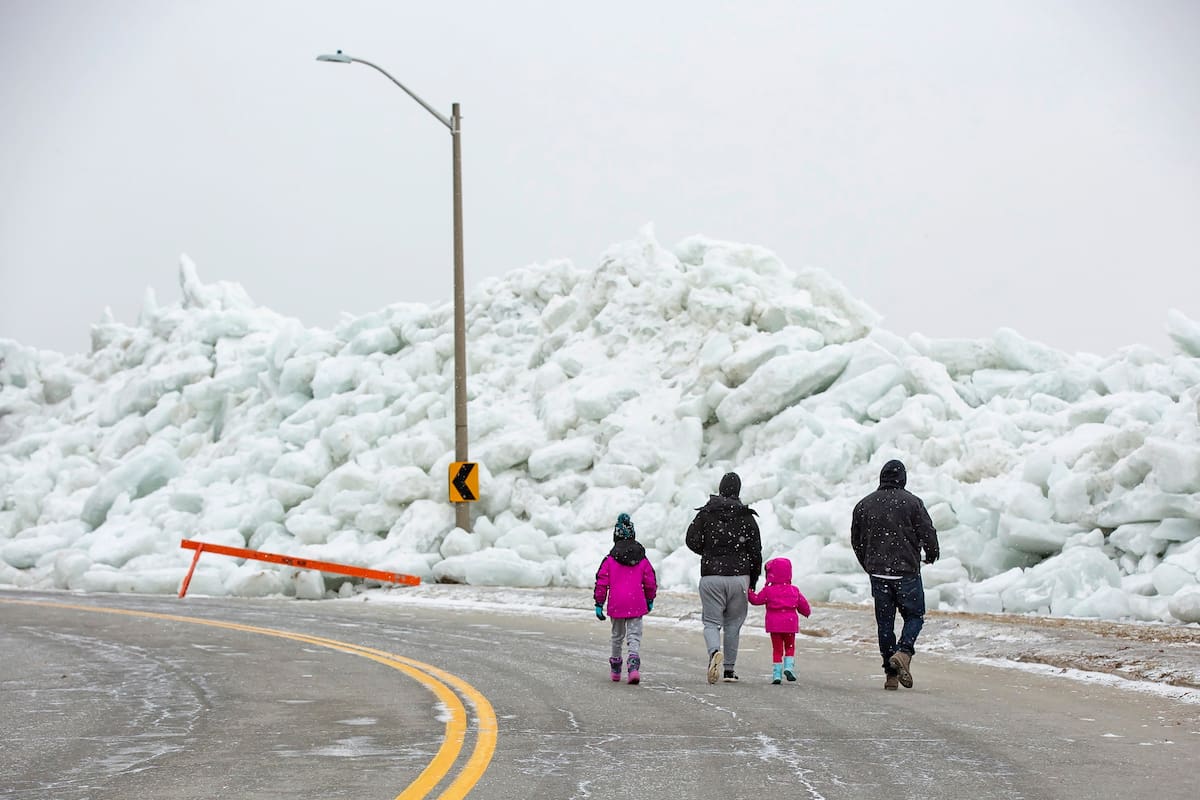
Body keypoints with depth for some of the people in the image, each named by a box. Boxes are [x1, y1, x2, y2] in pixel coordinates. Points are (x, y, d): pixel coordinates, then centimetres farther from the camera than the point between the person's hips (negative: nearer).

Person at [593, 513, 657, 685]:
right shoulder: (642, 560, 3)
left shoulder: (609, 560, -1)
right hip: (636, 605, 0)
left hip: (616, 606, 0)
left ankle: (615, 669, 29)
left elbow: (601, 583, -2)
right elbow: (650, 582, 7)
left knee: (617, 635, 17)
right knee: (634, 635, -1)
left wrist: (599, 604, 4)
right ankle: (634, 664, -26)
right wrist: (650, 600, 23)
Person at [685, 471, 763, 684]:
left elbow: (692, 541, -1)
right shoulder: (747, 517, 3)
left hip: (711, 576, -1)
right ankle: (729, 669, 15)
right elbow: (756, 552, 2)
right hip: (739, 577, 1)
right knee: (733, 624, 12)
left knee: (712, 622, 3)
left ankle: (715, 652, -27)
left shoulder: (706, 513, 2)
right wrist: (753, 581, 12)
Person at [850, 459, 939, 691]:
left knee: (884, 622, 8)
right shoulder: (911, 502, -6)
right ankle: (904, 651, -18)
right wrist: (931, 554, 13)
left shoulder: (864, 504, 8)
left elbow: (856, 541, 14)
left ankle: (891, 673, 6)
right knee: (914, 616, 8)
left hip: (878, 573, 3)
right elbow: (928, 532, -7)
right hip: (907, 571, -3)